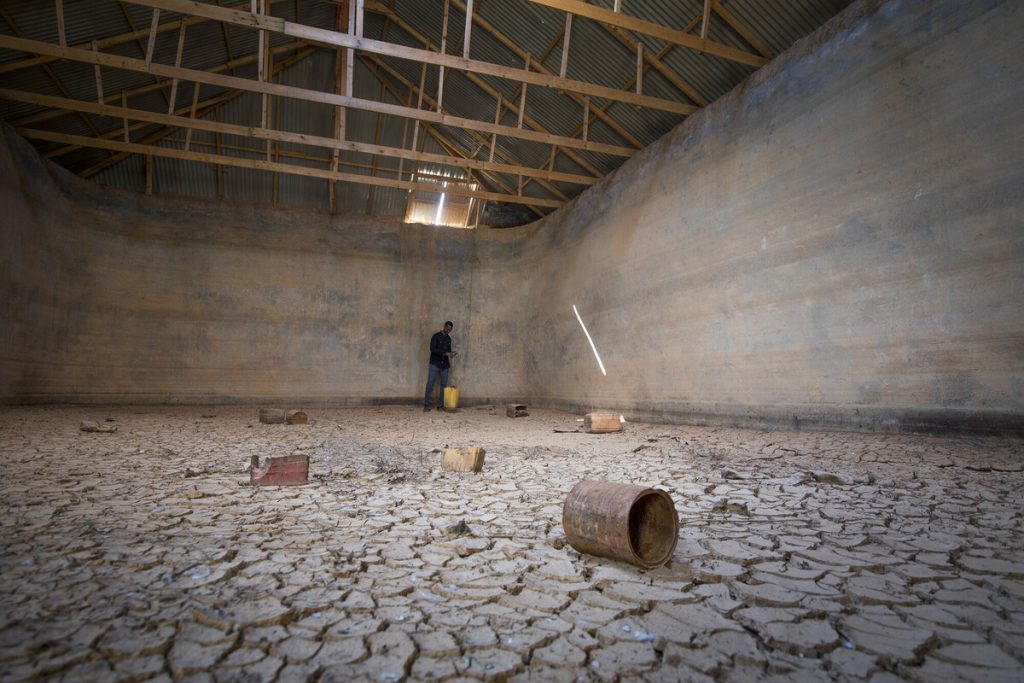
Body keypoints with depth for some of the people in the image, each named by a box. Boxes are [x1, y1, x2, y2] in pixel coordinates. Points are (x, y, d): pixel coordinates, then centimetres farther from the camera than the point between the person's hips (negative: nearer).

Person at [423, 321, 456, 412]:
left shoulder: (449, 338, 13)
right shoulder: (436, 336, -6)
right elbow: (432, 349, -16)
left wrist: (451, 353, -3)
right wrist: (445, 353, -23)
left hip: (444, 365, 6)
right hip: (434, 364, -6)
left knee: (444, 385, 2)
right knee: (430, 384, -8)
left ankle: (440, 405, 7)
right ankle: (426, 406, -7)